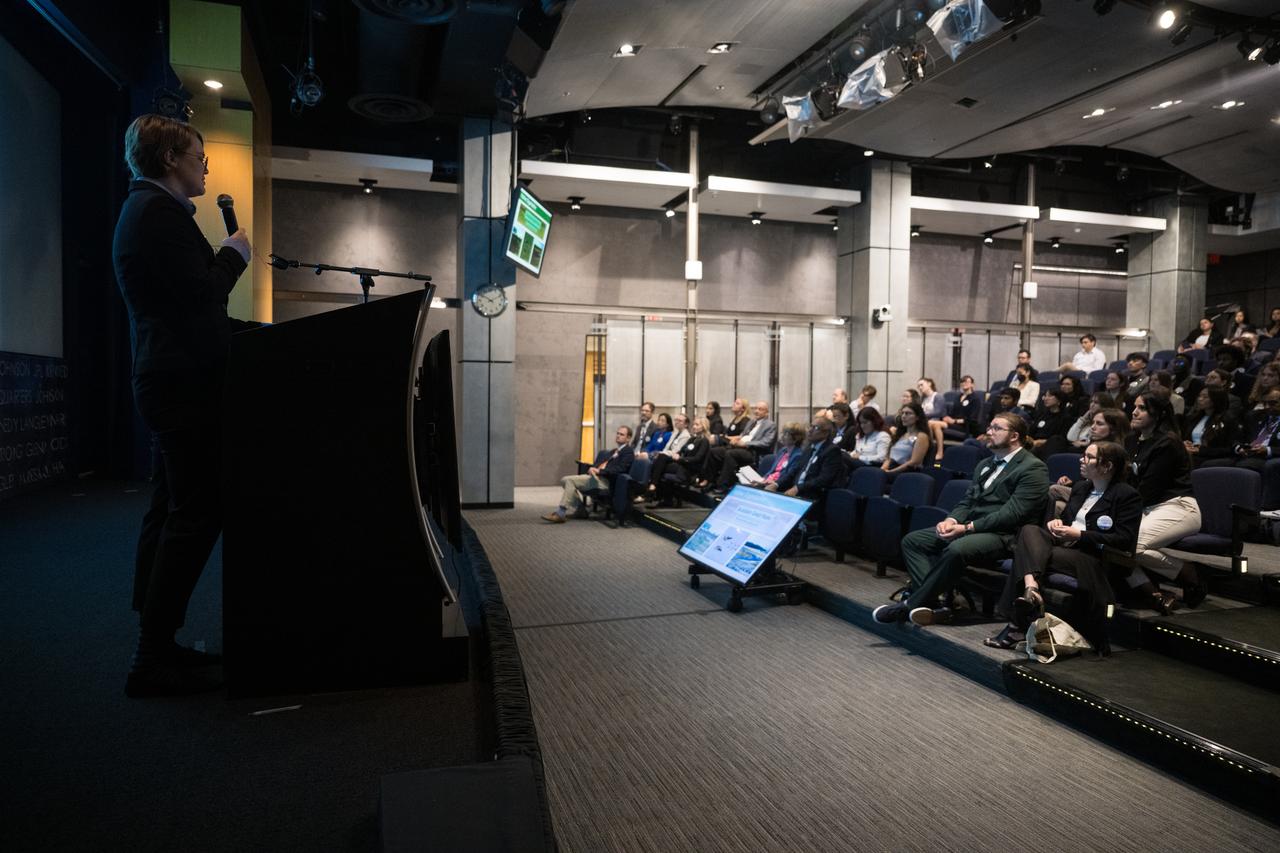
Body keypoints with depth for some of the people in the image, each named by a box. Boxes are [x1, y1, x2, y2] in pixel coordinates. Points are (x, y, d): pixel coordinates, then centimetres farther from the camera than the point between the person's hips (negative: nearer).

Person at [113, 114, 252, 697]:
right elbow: (199, 294, -20)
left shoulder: (144, 209, 22)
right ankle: (154, 660, -4)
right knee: (195, 516, -9)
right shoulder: (160, 211, -11)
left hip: (169, 381, 11)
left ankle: (156, 646, 22)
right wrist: (234, 254, -2)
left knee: (171, 512, 13)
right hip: (186, 382, -11)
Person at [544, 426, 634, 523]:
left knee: (570, 480, -21)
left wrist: (599, 471, -19)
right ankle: (580, 510, 3)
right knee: (565, 480, 0)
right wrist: (594, 468, 1)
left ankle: (559, 514, -19)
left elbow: (620, 469, -18)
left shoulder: (629, 451, -3)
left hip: (605, 481, -10)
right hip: (598, 476, 10)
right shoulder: (615, 451, 25)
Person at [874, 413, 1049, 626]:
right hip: (969, 528, 9)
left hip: (1003, 535, -9)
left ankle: (910, 605, -24)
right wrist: (951, 520, -5)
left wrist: (967, 527, -20)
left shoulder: (1033, 468, -5)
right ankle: (929, 603, -17)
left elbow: (1012, 513, -15)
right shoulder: (985, 464, 23)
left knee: (956, 549, -37)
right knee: (911, 540, -4)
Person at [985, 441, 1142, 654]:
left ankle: (1017, 626, -28)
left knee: (1024, 555, -30)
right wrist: (1056, 521, 4)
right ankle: (1031, 588, -48)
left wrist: (1079, 535, -15)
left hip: (1093, 557, -7)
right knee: (1029, 530, -25)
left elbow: (1125, 540, -10)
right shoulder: (1080, 488, 22)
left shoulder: (1128, 496, -1)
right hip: (1063, 542, 7)